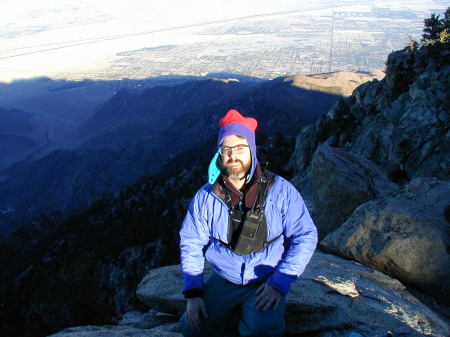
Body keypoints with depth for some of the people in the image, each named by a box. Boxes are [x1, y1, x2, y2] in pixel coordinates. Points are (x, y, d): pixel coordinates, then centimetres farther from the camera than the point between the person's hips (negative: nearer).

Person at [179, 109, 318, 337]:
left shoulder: (280, 190, -10)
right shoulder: (206, 196, -5)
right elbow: (191, 244, 2)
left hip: (266, 282, -2)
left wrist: (280, 282, -14)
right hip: (223, 281, 2)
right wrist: (193, 293, -7)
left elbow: (305, 236, -6)